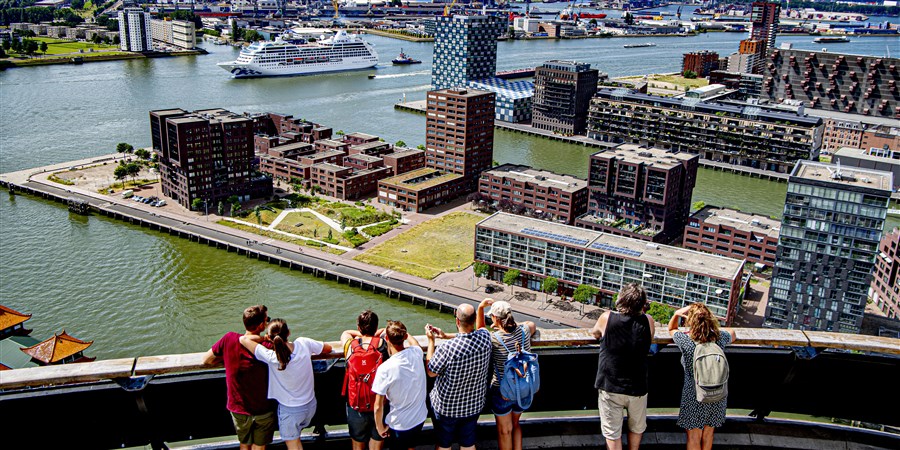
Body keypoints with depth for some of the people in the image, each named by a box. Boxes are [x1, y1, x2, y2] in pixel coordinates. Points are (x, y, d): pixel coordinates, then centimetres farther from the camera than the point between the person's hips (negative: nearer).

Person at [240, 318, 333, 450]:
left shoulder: (271, 357, -30)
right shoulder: (304, 344, -20)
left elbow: (243, 339, -24)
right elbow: (328, 348, -1)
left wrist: (263, 338, -9)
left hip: (289, 411, -4)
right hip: (310, 405, 4)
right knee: (296, 438, 31)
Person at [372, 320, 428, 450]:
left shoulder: (385, 369, -28)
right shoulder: (416, 353, -15)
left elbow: (378, 406, -20)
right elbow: (414, 341, 14)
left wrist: (380, 427, -3)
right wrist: (403, 333, 31)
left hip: (400, 424, -4)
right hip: (420, 418, 4)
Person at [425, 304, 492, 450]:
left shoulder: (448, 348, -33)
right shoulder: (485, 336, -18)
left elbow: (430, 372, -15)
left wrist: (431, 341, -9)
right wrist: (446, 336, 7)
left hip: (447, 407, -4)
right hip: (474, 404, 4)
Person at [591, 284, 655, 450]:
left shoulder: (607, 318, -10)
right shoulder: (648, 321, -8)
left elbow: (594, 333, 10)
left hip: (610, 388, -2)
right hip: (637, 388, 2)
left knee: (612, 433, 9)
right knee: (637, 428, 25)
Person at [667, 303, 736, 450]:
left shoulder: (685, 341, -22)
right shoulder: (720, 338, -13)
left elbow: (671, 329, 1)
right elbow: (732, 334, 13)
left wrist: (677, 314, -15)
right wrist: (711, 329, 10)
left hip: (694, 398, -3)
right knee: (708, 434, 24)